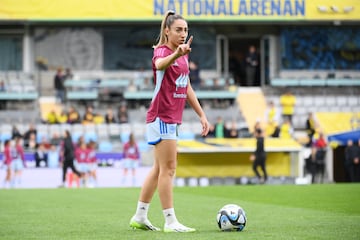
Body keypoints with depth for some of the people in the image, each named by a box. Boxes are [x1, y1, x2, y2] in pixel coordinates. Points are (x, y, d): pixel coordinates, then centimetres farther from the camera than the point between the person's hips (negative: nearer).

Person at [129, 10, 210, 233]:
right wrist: (176, 54, -61)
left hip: (172, 119, 9)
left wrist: (202, 115, 19)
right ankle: (171, 221, -4)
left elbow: (187, 88, 21)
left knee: (159, 169, 13)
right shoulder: (162, 51, -14)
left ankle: (140, 217, 20)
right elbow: (160, 64, -40)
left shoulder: (183, 56, 13)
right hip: (161, 117, -9)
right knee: (168, 169, -7)